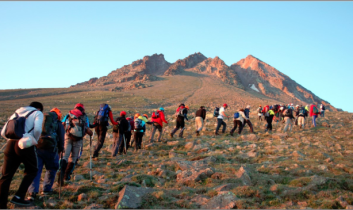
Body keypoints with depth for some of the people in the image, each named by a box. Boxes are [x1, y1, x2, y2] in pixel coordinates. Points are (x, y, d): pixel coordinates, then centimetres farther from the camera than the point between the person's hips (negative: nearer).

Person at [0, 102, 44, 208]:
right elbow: (37, 129, -9)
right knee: (31, 171, 16)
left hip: (10, 145, 5)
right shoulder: (38, 113, 11)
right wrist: (34, 141, 7)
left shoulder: (17, 113, 27)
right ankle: (18, 197, 7)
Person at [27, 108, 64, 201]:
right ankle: (46, 189, 21)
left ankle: (32, 192, -6)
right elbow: (61, 138, 10)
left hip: (36, 147, 3)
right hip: (49, 148, -3)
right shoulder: (58, 124, 13)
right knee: (52, 168, 18)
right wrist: (60, 149, 24)